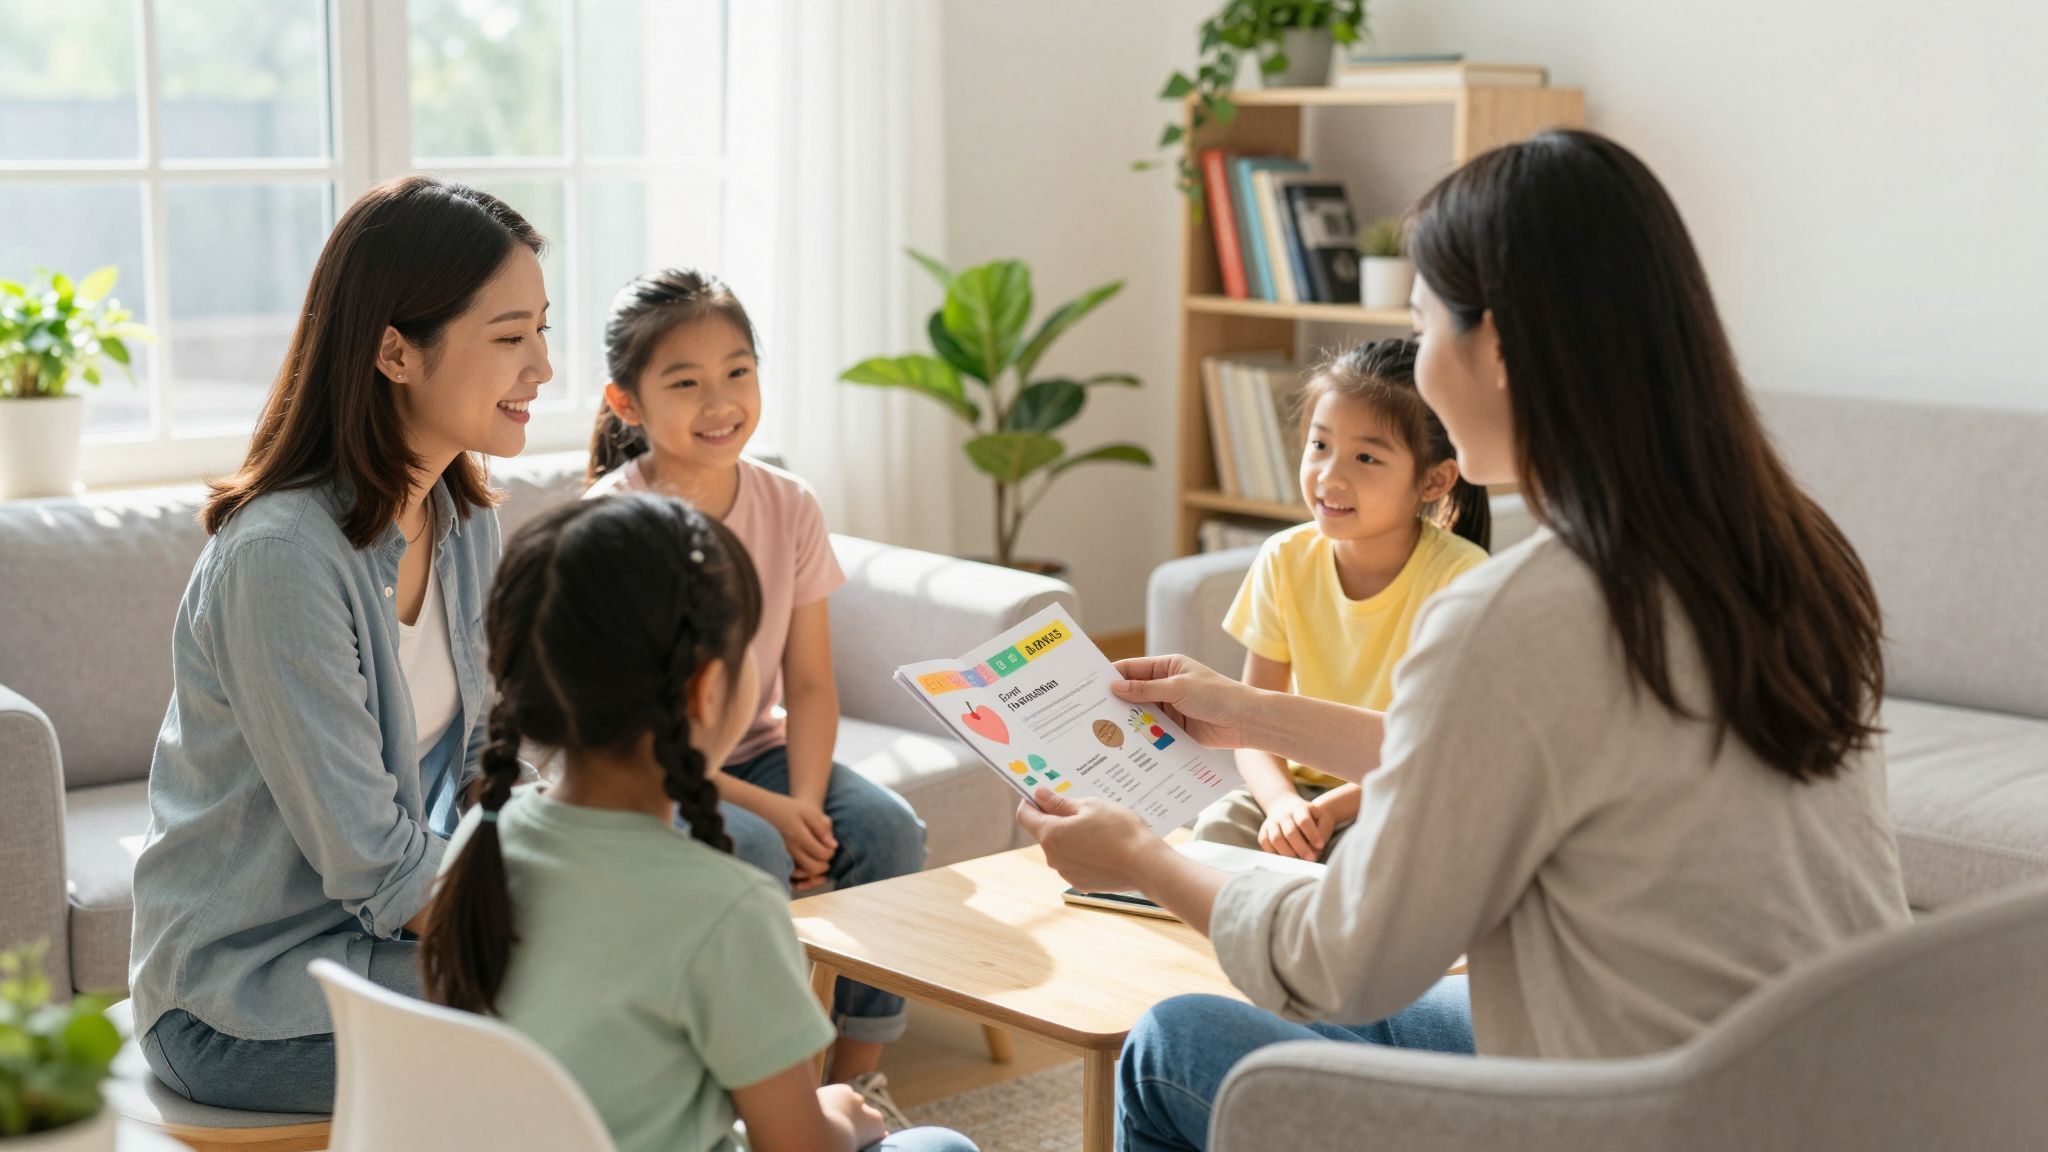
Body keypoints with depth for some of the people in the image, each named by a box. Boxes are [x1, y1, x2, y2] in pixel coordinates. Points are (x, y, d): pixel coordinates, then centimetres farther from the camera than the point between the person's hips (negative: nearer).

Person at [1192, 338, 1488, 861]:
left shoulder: (1460, 577, -18)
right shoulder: (1285, 561, -5)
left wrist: (1336, 805, -25)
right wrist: (1282, 802, -25)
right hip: (1304, 785, 3)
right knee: (1219, 826, -25)